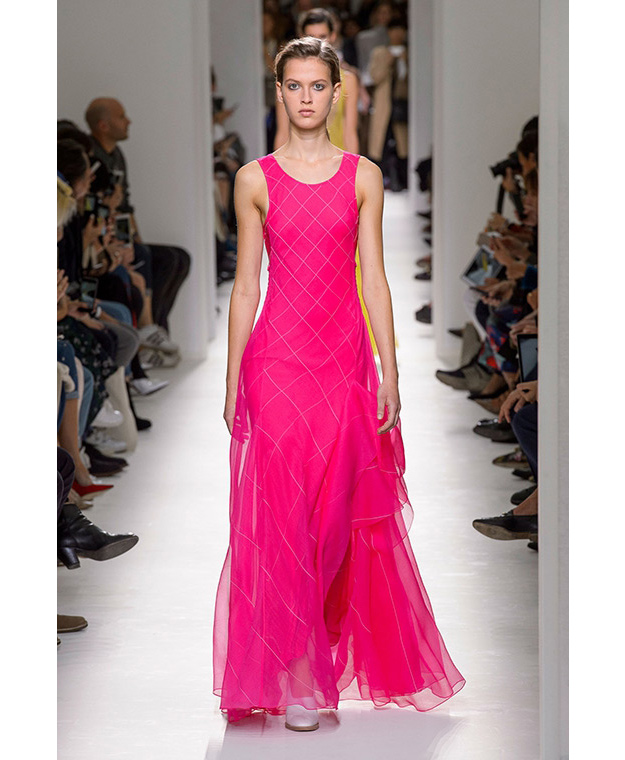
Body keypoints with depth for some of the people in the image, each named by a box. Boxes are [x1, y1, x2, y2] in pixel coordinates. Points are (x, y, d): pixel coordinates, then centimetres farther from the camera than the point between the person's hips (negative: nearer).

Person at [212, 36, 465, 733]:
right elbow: (245, 286, 5)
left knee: (340, 513, 6)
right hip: (277, 357, -1)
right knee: (282, 514, -2)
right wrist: (233, 381, 2)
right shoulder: (256, 179, 4)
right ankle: (295, 680, 6)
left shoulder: (363, 176, 6)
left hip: (345, 357, 1)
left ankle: (336, 660, 21)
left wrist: (389, 374, 1)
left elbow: (374, 281, 5)